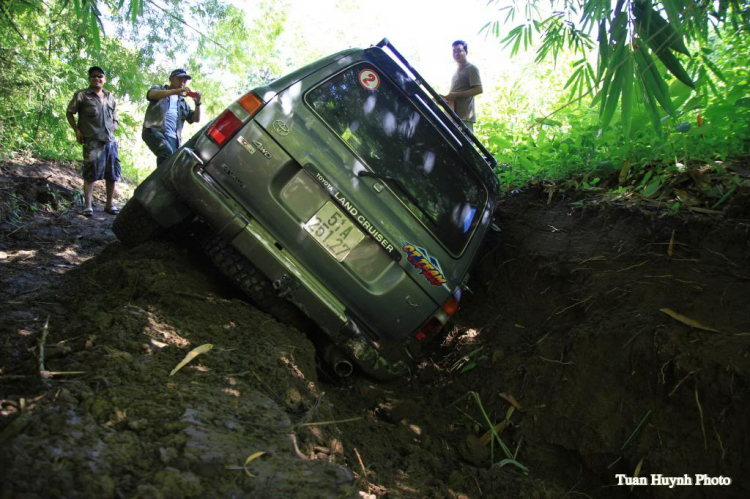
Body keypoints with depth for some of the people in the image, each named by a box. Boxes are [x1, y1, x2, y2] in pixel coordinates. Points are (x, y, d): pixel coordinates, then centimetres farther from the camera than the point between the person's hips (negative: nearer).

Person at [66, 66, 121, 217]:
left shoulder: (110, 97, 17)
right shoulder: (82, 95, 3)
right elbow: (69, 113, 7)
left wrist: (113, 127, 8)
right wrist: (77, 131, -2)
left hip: (110, 141, 5)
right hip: (92, 141, -5)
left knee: (112, 174, 8)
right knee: (91, 173, -8)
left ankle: (109, 204, 20)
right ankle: (87, 206, -3)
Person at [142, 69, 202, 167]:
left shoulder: (183, 102, 30)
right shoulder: (159, 88, 20)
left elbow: (195, 119, 19)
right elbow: (152, 94, -6)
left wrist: (197, 104, 0)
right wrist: (175, 91, -17)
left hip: (172, 136, 4)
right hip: (154, 130, -4)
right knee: (167, 152, -32)